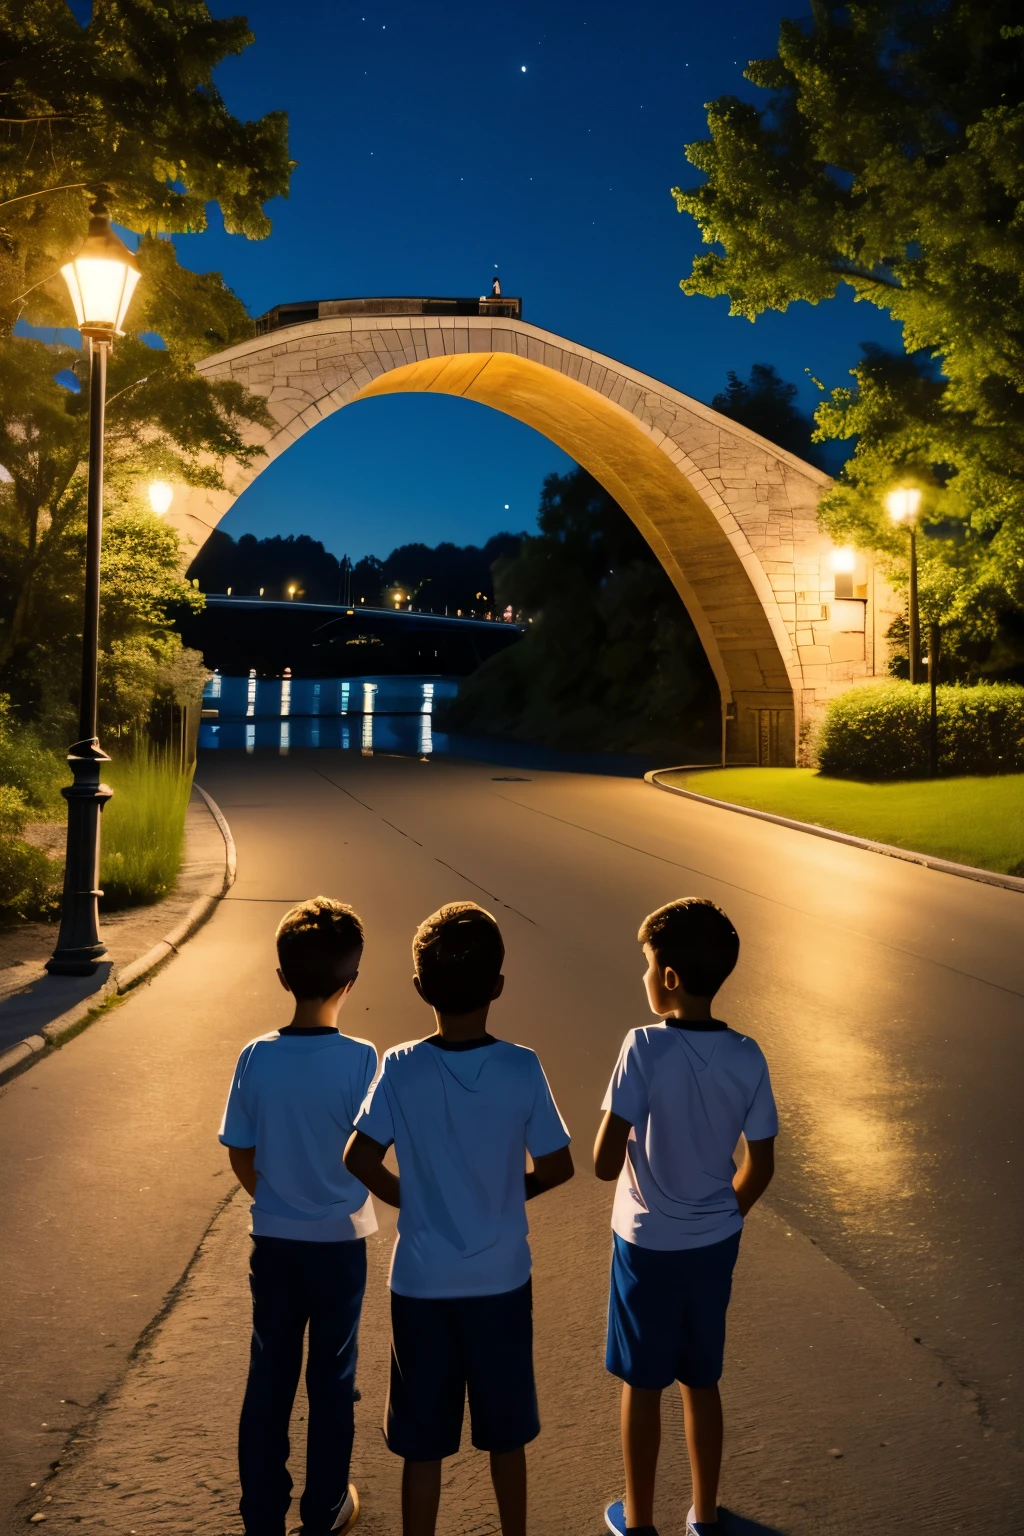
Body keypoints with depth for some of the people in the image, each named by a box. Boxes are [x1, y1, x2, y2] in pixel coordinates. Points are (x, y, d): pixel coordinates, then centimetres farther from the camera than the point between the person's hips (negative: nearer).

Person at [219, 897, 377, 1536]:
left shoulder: (257, 1057, -12)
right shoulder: (360, 1059, -19)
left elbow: (242, 1157, -4)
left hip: (273, 1241, 2)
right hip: (340, 1241, -2)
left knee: (269, 1378, 15)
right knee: (332, 1379, 15)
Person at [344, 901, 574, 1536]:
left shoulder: (400, 1068, -14)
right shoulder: (522, 1068, -15)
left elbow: (361, 1159, -16)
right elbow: (557, 1167, -9)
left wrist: (413, 1198, 2)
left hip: (421, 1284, 0)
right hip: (502, 1281, 0)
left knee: (424, 1443, 14)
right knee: (506, 1435, 20)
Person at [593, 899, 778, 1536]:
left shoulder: (646, 1048, -23)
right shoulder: (748, 1058, -10)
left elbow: (605, 1163, -23)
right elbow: (761, 1170, -2)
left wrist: (629, 1142, -1)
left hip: (648, 1245, -4)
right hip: (716, 1245, 4)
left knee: (643, 1386, 15)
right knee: (702, 1383, 21)